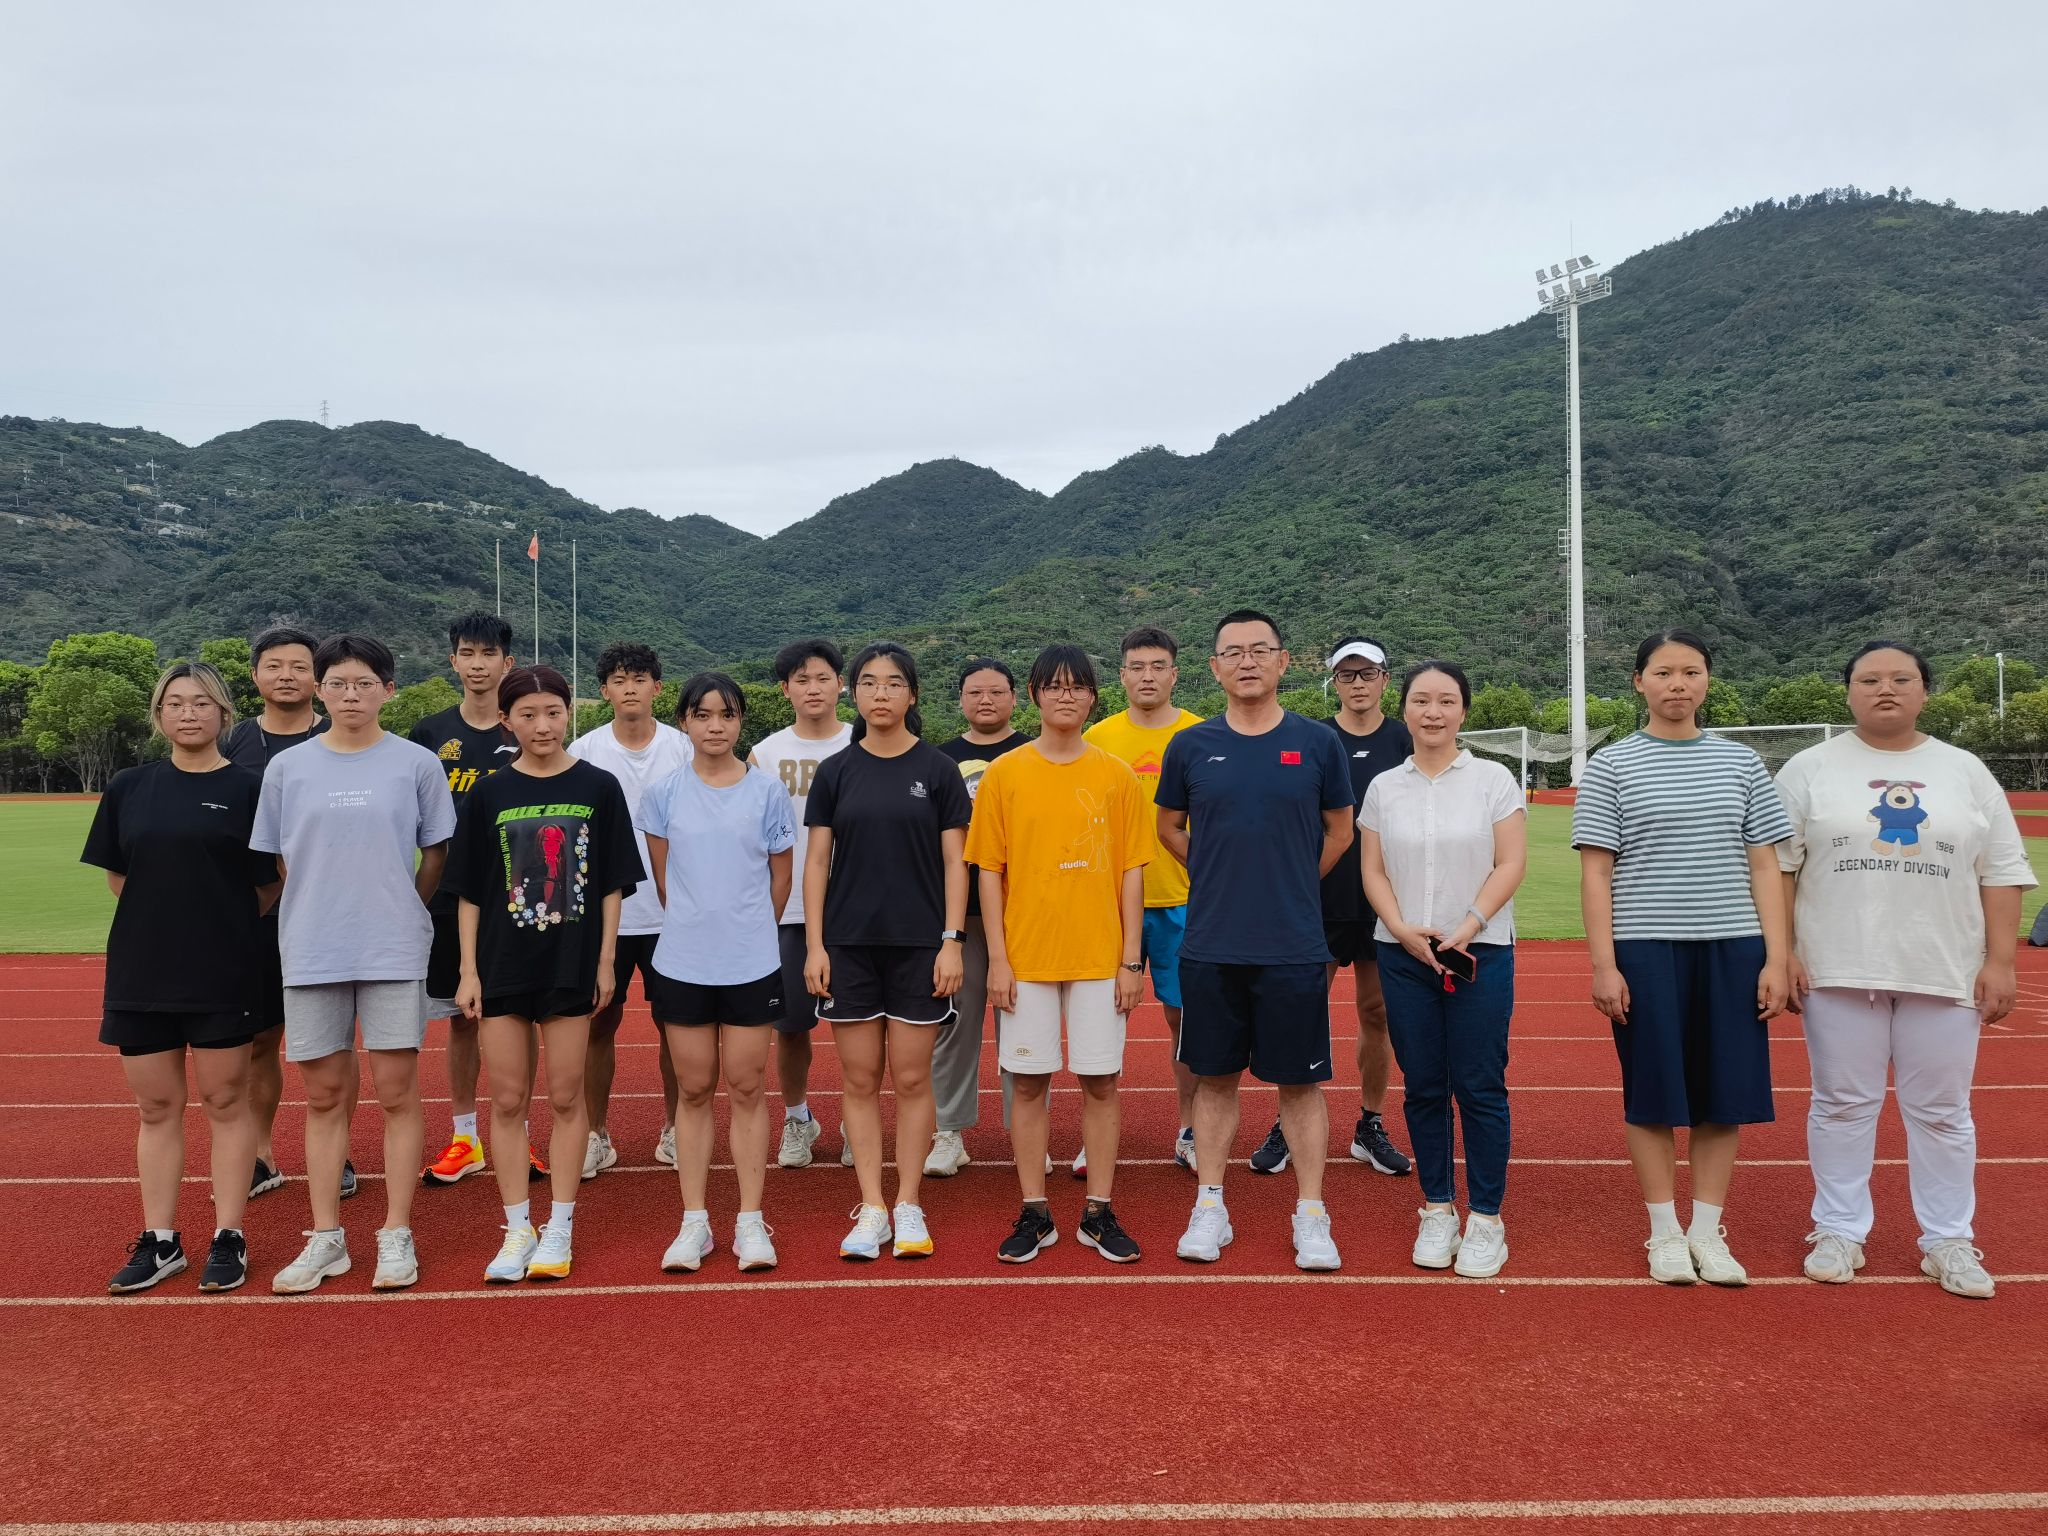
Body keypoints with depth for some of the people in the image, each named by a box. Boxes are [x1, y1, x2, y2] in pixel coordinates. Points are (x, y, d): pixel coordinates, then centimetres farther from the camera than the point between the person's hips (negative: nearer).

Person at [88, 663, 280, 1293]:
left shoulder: (248, 788, -2)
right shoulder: (129, 789, 7)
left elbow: (270, 886, 0)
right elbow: (116, 876, 12)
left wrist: (222, 920, 0)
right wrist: (168, 916, 4)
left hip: (225, 974, -3)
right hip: (140, 973, 3)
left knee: (226, 1101, 4)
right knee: (156, 1106, 10)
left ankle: (228, 1238, 14)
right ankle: (159, 1242, 21)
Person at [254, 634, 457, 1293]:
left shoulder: (417, 764, 0)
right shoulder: (287, 768, 5)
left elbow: (435, 855, 8)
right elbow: (278, 862, 12)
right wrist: (319, 912, 9)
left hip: (394, 951, -2)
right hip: (310, 951, 2)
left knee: (396, 1092, 1)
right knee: (323, 1096, 9)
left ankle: (396, 1236, 12)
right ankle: (325, 1239, 19)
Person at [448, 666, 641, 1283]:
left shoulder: (598, 788, -1)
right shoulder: (489, 795, 2)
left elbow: (612, 884, 2)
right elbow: (469, 891, 4)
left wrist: (606, 959, -3)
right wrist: (468, 970, -1)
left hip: (572, 963, -1)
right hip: (503, 965, 1)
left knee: (565, 1097, 7)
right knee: (508, 1099, 6)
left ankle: (560, 1228, 18)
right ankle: (517, 1230, 19)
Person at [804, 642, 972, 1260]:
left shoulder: (938, 770, 1)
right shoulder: (835, 772, 5)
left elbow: (954, 862, 1)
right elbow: (816, 862, 5)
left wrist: (952, 941, -6)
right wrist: (814, 945, -2)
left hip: (919, 945, -1)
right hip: (849, 945, 1)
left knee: (912, 1078, 3)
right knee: (860, 1079, 5)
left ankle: (908, 1208, 15)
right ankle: (871, 1209, 14)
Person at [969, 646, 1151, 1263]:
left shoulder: (1116, 776, 2)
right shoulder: (1004, 774, 1)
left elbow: (1131, 872, 3)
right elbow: (989, 871, 1)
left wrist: (1132, 959, -1)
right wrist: (997, 958, -4)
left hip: (1099, 957, 0)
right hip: (1026, 956, 0)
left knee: (1100, 1082, 5)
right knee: (1029, 1083, 6)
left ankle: (1099, 1213, 18)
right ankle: (1034, 1214, 18)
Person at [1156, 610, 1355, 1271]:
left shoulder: (1317, 742, 0)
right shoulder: (1191, 745, 2)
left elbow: (1339, 831, 12)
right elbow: (1169, 827, 17)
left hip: (1294, 945, -1)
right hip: (1210, 946, 1)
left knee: (1301, 1081, 6)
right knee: (1215, 1077, 9)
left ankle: (1311, 1215, 17)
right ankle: (1209, 1209, 21)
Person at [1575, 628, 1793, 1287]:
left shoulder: (1740, 762, 9)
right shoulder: (1611, 765, 1)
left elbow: (1764, 868, 8)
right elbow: (1596, 873, -2)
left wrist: (1776, 959, 1)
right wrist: (1604, 964, -8)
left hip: (1732, 949, 3)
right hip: (1645, 949, -2)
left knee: (1725, 1095, 6)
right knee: (1654, 1095, 4)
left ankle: (1707, 1232, 20)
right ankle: (1665, 1233, 17)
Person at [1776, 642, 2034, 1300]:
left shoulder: (1966, 772, 8)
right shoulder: (1810, 769, 3)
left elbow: (2002, 872, 7)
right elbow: (1776, 865, 1)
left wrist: (2000, 961, -1)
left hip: (1944, 973, 2)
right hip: (1839, 971, -1)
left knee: (1942, 1110, 8)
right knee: (1842, 1103, 6)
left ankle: (1948, 1240, 20)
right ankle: (1839, 1232, 17)